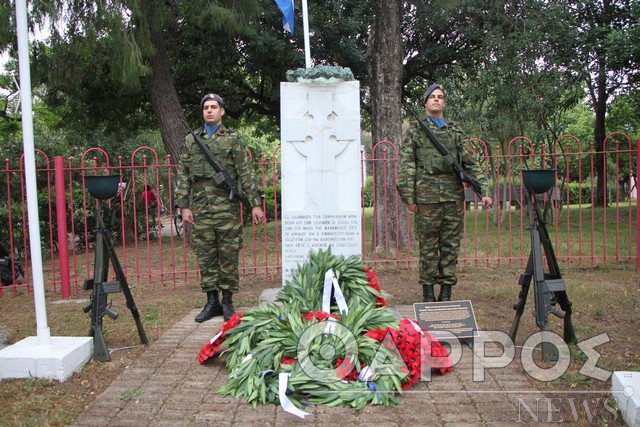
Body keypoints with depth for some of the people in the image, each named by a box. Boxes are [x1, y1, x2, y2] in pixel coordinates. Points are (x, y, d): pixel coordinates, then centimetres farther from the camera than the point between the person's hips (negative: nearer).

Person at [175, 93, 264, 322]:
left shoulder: (233, 139, 4)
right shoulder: (191, 140, 12)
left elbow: (246, 173, -1)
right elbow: (182, 175, 11)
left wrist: (256, 203, -8)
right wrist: (184, 206, 3)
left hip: (227, 207, -2)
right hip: (201, 208, 3)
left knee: (228, 256, 2)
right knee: (206, 256, 6)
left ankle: (227, 302, 13)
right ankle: (212, 301, 16)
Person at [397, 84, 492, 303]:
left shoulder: (455, 131, 16)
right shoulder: (415, 130, 8)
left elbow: (471, 163, 11)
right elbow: (406, 165, 1)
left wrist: (484, 191, 0)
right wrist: (409, 197, -8)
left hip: (454, 196, 3)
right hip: (427, 198, -3)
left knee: (451, 245, 5)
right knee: (428, 246, 1)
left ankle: (446, 291, 13)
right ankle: (428, 291, 11)